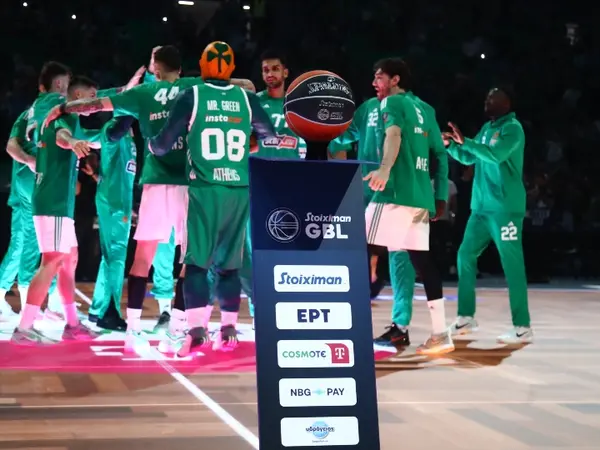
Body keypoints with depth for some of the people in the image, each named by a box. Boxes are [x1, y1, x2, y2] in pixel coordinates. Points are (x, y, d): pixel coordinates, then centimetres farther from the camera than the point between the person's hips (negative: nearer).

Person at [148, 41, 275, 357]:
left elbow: (163, 145, 1)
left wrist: (150, 145, 23)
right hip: (239, 191, 3)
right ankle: (228, 331, 12)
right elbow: (270, 136, 21)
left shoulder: (191, 97, -1)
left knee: (197, 261, 0)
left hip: (205, 189, -3)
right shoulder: (246, 99, 7)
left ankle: (197, 330, -12)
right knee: (230, 263, 12)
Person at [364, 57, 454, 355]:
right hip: (420, 194, 8)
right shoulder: (421, 107, 21)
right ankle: (440, 334, 8)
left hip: (396, 191, -8)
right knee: (421, 259, 9)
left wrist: (385, 169, -42)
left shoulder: (392, 102, -3)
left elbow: (394, 134, -24)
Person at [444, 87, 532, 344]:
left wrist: (465, 141, -22)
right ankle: (466, 317, 18)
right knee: (466, 255, 9)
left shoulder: (512, 128, -9)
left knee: (511, 263, -9)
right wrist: (451, 145, 3)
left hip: (505, 208, -9)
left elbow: (496, 155, -24)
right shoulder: (487, 128, 16)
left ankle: (522, 327, -6)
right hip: (482, 207, 9)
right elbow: (469, 158, 19)